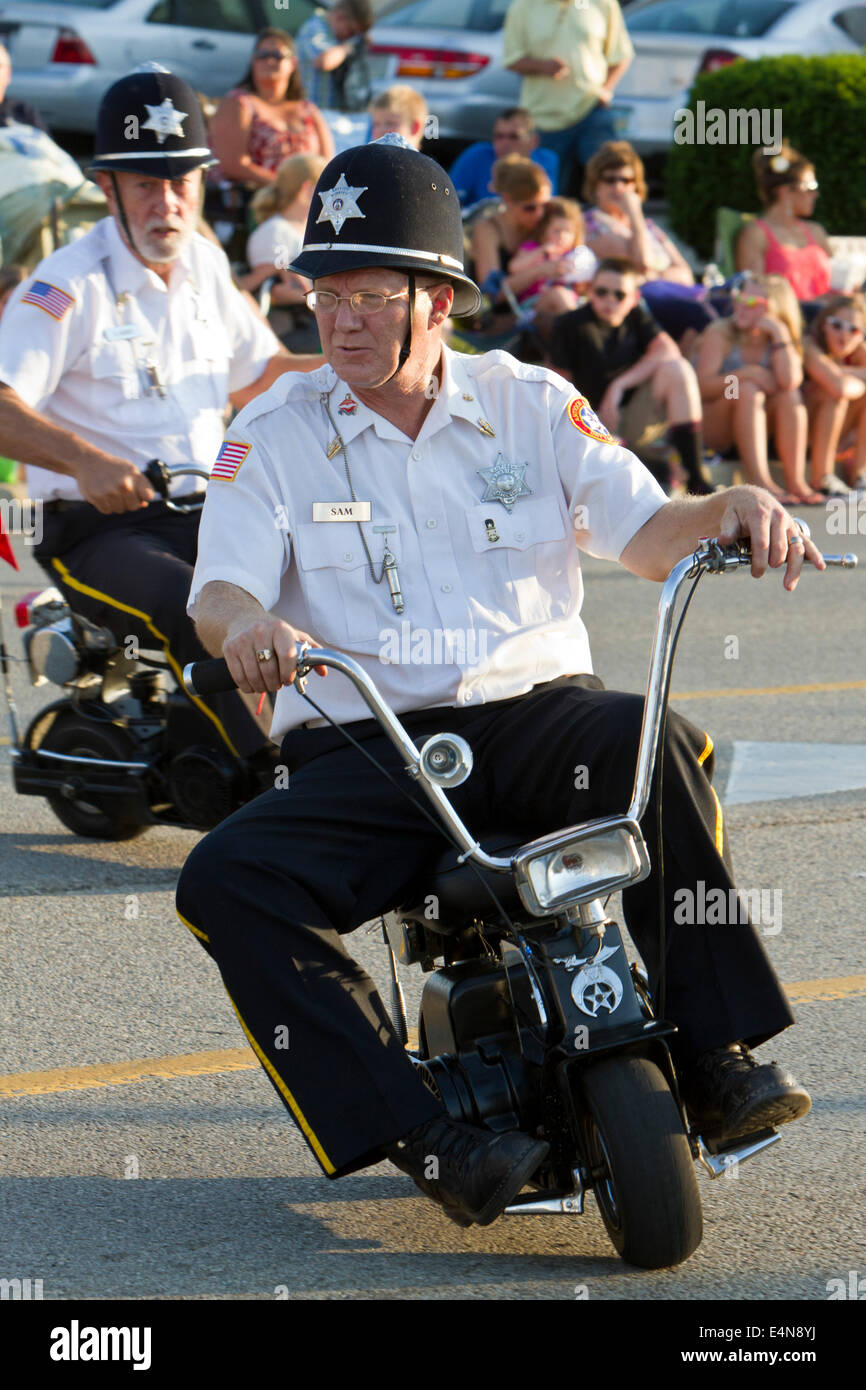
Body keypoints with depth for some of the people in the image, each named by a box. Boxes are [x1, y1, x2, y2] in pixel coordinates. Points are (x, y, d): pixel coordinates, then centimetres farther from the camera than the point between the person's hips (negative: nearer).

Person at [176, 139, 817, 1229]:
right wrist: (246, 623, -31)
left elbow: (643, 531, 3)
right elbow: (218, 588, -5)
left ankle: (718, 1050, -31)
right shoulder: (275, 434, 7)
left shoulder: (529, 404, 10)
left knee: (656, 746, -34)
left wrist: (733, 508, -21)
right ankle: (421, 1134, -29)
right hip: (358, 750, 0)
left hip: (532, 711, 0)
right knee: (227, 883, -28)